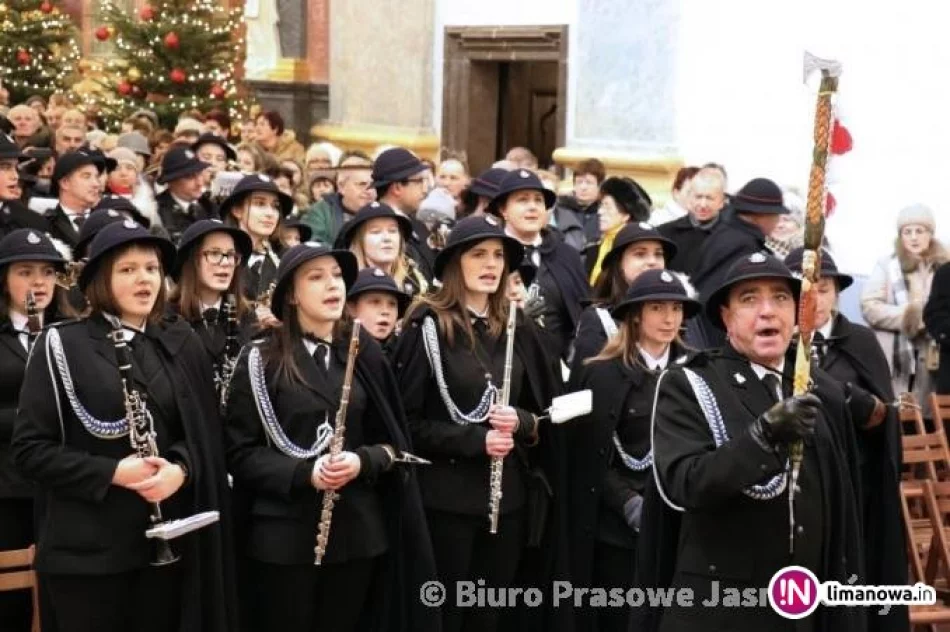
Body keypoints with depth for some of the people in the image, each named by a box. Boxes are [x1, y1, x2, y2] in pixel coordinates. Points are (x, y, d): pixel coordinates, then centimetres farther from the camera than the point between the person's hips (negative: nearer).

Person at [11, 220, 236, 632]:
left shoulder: (182, 345, 9)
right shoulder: (62, 346, -3)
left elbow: (206, 432, 11)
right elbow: (29, 449, -6)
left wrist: (181, 469, -11)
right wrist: (111, 472, -17)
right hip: (88, 548, -3)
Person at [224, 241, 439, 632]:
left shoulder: (363, 354, 7)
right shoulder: (261, 361, -3)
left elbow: (394, 442, 9)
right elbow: (240, 453, -4)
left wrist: (362, 461, -12)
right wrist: (304, 473, -18)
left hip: (358, 531, 3)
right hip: (285, 535, -3)